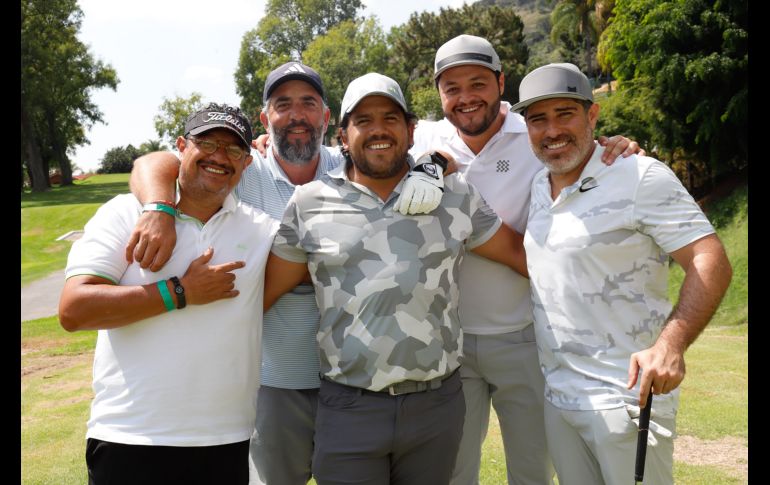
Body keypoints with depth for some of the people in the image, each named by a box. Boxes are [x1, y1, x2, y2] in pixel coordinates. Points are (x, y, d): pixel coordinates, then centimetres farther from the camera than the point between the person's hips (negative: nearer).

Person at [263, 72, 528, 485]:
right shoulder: (309, 204, 0)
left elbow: (520, 251, 8)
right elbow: (262, 294, 5)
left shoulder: (456, 195, 3)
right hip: (348, 408, -1)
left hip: (438, 403, 2)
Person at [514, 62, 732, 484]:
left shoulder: (641, 176, -11)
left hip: (628, 397, -6)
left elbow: (711, 263, -16)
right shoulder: (536, 185, 9)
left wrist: (670, 345, -29)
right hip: (554, 396, 6)